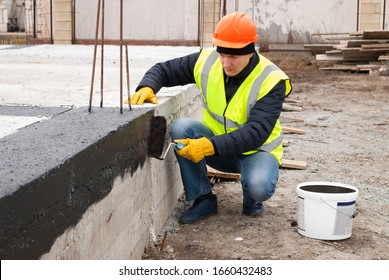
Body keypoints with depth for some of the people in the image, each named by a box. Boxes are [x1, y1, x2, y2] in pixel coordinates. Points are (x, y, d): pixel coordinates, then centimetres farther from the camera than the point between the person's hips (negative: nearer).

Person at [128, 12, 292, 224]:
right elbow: (164, 69, -2)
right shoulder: (207, 61, -12)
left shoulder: (271, 81, -24)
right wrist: (146, 87, -26)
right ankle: (204, 199, -11)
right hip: (215, 143, 4)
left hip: (256, 149, -4)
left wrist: (209, 146, -46)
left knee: (259, 187, -37)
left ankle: (252, 198, 4)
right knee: (181, 127, -25)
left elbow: (256, 133, -33)